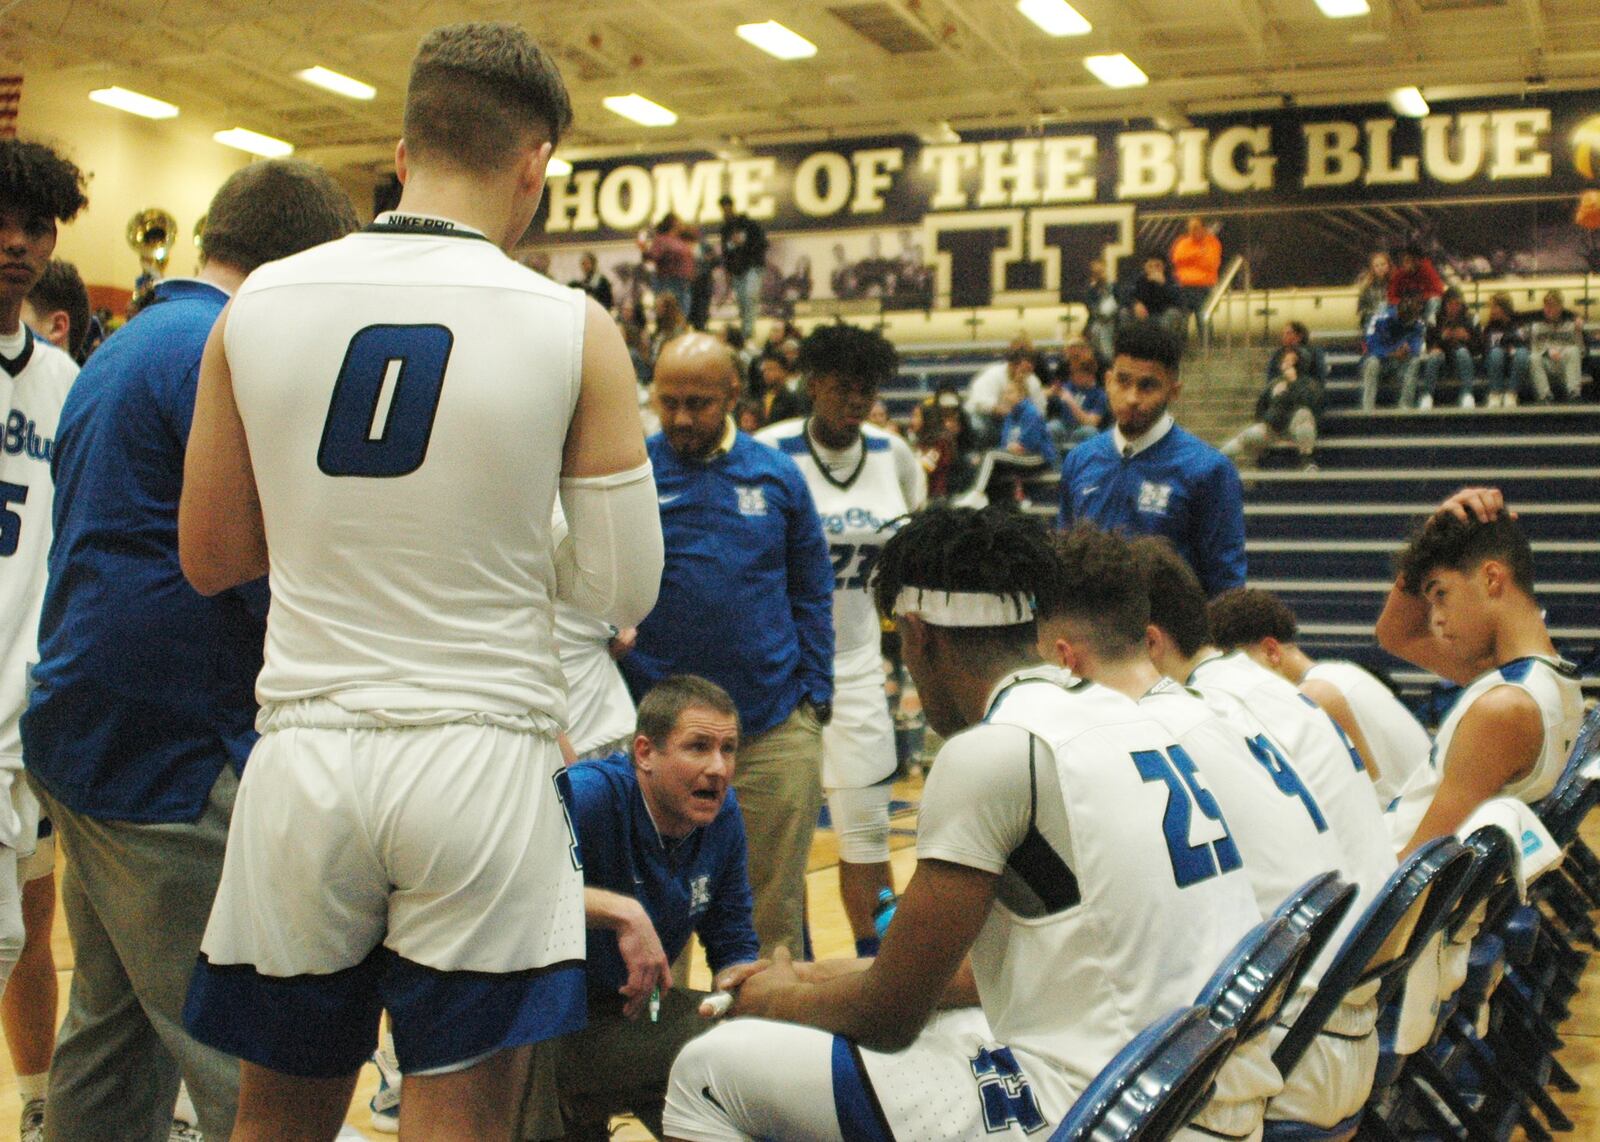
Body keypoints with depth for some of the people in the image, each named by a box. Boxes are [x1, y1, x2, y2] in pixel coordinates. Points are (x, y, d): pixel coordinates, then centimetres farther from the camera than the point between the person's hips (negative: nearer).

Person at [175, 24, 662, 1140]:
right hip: (479, 758, -2)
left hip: (306, 755, 3)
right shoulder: (574, 329, -6)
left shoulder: (257, 306, 1)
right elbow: (624, 587, -3)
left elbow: (210, 557, 9)